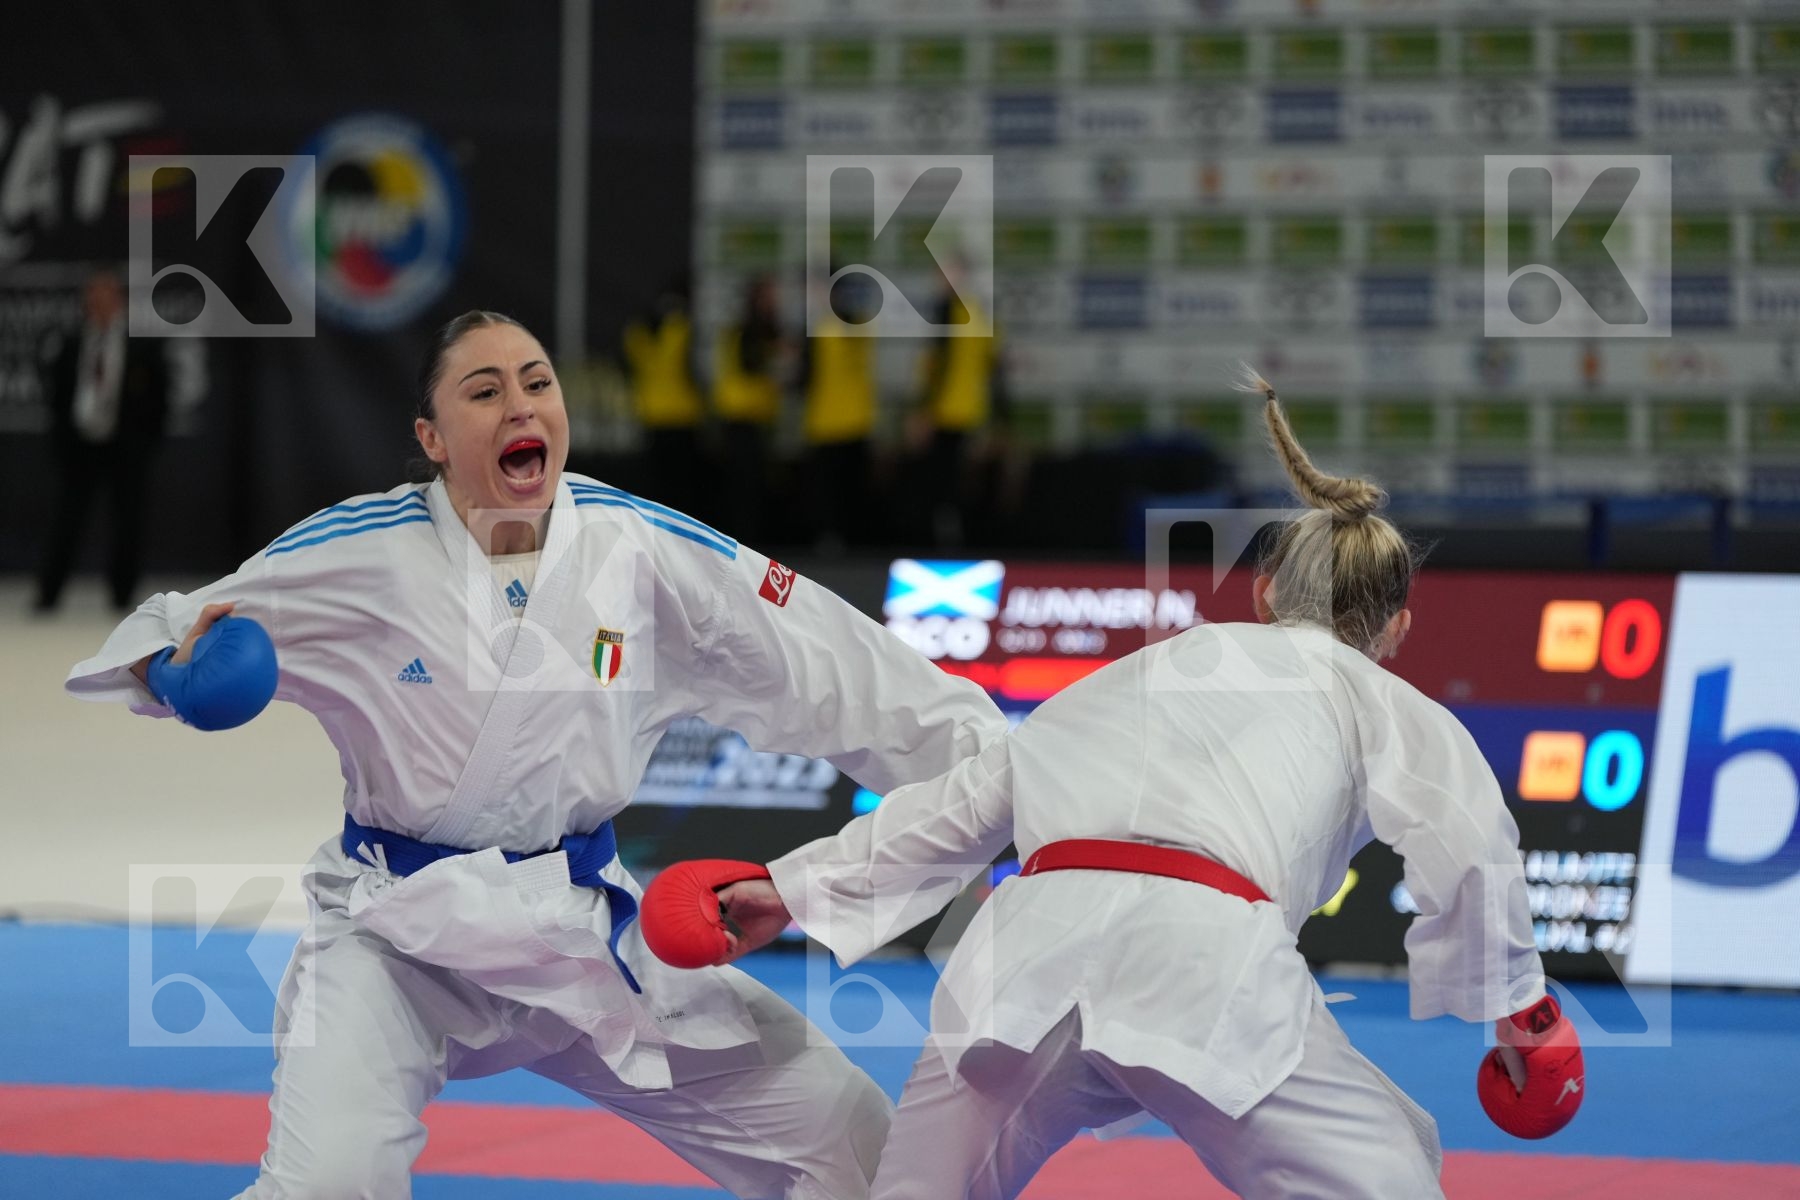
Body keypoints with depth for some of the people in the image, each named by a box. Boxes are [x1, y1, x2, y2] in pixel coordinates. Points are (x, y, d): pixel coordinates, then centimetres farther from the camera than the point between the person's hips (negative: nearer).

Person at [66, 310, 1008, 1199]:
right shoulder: (351, 558, -10)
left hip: (586, 933, 3)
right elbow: (164, 644, 1)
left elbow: (845, 684, -1)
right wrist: (173, 670, -22)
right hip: (401, 928, -3)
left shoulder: (648, 551, -4)